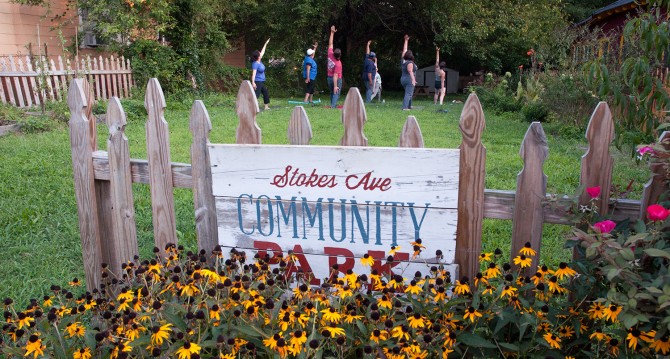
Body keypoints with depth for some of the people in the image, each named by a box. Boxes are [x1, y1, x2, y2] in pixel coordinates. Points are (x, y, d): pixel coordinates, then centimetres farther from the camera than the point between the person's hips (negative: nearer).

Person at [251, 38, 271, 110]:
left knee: (266, 93, 19)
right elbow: (253, 73, -25)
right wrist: (253, 82, -32)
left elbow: (262, 51, 20)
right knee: (256, 94, -17)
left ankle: (266, 106, 29)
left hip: (262, 82, 10)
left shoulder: (259, 61, 7)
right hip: (257, 82, -10)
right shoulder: (255, 64, -18)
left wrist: (266, 44, 27)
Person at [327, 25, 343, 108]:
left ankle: (333, 105, 24)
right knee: (336, 93, -2)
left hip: (329, 78, 7)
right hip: (337, 79, -7)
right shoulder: (338, 64, -25)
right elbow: (335, 75, -27)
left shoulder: (330, 55, -11)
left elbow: (330, 44, -1)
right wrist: (335, 86, -26)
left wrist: (332, 33, 3)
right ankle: (333, 106, -15)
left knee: (332, 93, 19)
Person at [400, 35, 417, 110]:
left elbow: (404, 50, 18)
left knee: (409, 93, 21)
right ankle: (405, 107, -21)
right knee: (408, 94, -12)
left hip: (403, 79, 9)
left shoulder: (403, 61, 9)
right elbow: (410, 71, -24)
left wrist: (406, 40, 24)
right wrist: (413, 79, -30)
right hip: (409, 80, -9)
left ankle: (409, 106, 26)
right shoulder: (410, 63, -13)